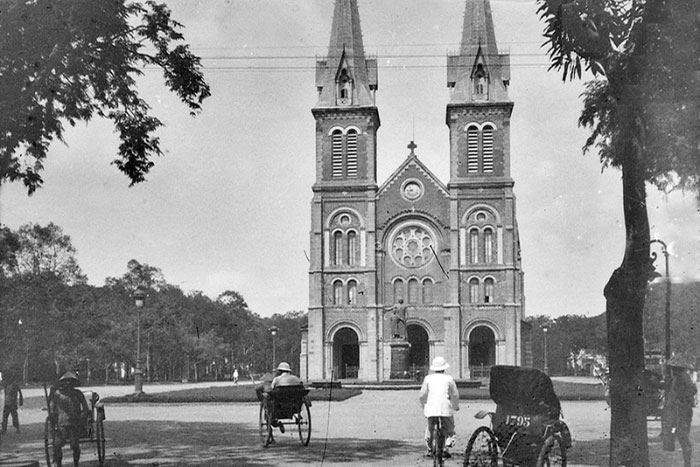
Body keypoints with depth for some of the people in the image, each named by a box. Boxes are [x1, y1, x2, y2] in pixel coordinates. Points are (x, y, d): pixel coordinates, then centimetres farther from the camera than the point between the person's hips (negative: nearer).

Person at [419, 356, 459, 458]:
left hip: (431, 408, 2)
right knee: (449, 428, 11)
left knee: (430, 428, 16)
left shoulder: (428, 378, 8)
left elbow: (422, 395, 9)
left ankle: (430, 449, 18)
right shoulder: (449, 379, 5)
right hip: (446, 408, -1)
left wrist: (424, 406, 25)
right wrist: (456, 406, 26)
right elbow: (455, 395, 8)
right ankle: (446, 447, -6)